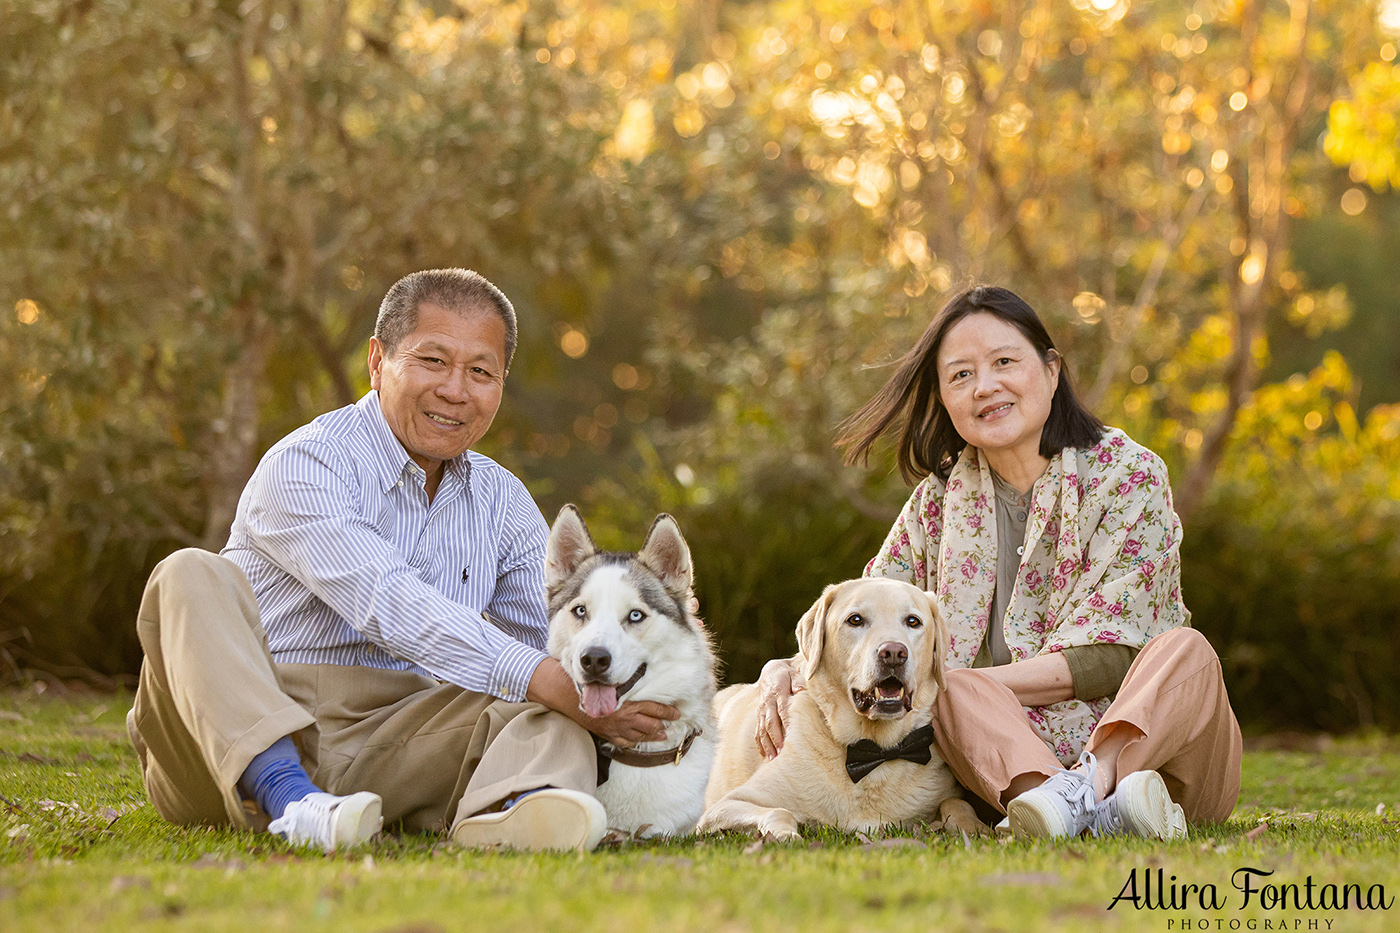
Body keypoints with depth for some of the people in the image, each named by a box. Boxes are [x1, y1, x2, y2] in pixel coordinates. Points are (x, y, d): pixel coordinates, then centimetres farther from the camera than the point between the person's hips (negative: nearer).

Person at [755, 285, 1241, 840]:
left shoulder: (1126, 472, -3)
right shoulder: (941, 500, 10)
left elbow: (1105, 657, -13)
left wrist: (933, 687, -18)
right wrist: (783, 674, -14)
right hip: (1012, 759, 2)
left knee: (1185, 649, -31)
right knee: (953, 692, -28)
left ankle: (1085, 792, -57)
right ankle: (1100, 808, -54)